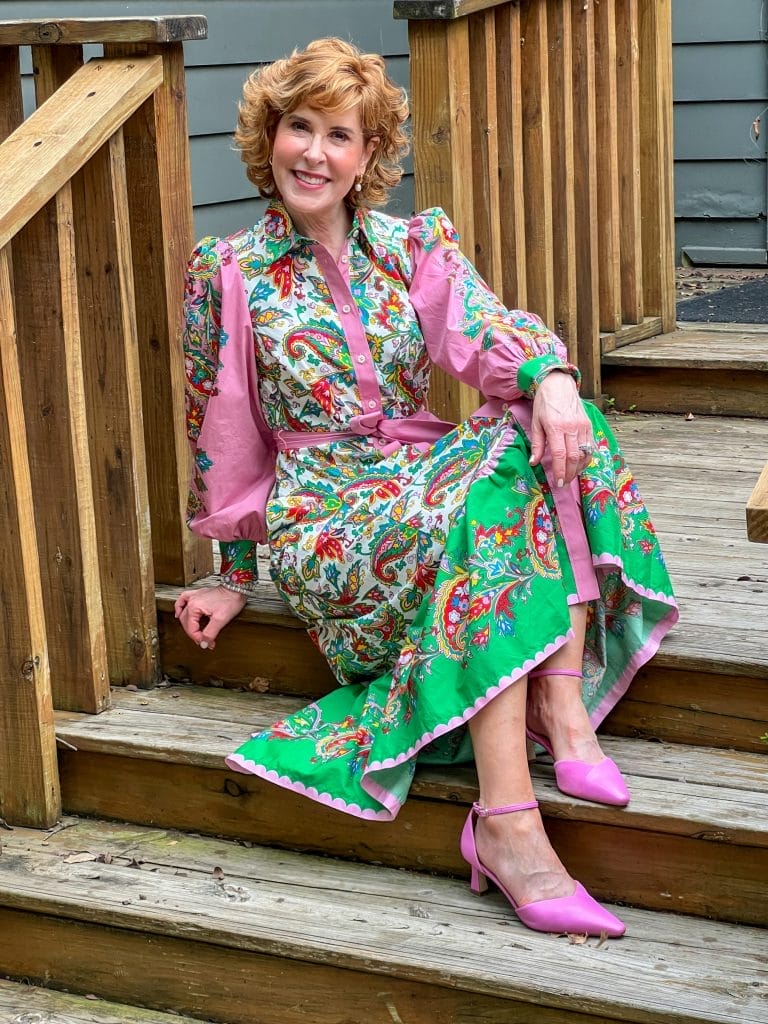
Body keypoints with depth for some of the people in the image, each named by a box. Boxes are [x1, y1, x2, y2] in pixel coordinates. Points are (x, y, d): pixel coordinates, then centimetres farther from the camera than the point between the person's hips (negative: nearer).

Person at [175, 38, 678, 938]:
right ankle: (508, 828, -44)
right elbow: (223, 434, 9)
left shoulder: (413, 246, 10)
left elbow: (483, 329, -9)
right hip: (324, 516, -4)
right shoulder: (228, 274, 3)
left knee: (559, 436, -26)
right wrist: (238, 575, 12)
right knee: (486, 501, -35)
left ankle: (565, 706, -33)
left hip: (424, 482, 4)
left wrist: (550, 372, -32)